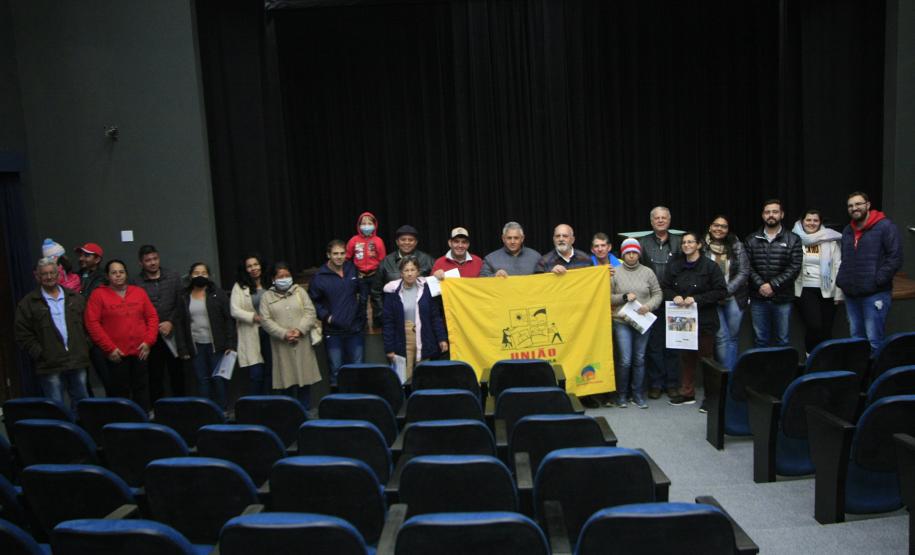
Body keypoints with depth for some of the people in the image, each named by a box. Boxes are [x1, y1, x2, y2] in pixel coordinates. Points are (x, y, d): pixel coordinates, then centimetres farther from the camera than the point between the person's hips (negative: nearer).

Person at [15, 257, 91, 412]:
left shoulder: (75, 298, 11)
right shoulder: (28, 303, 1)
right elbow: (23, 335, -2)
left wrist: (85, 346, 1)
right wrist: (39, 354, -8)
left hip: (78, 361, 3)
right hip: (50, 365, -3)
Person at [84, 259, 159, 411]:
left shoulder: (139, 292, 9)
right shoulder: (98, 294, -1)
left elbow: (152, 317, 9)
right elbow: (92, 323, -6)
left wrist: (148, 341, -3)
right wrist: (109, 348, -10)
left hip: (140, 352, 3)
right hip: (116, 355, -3)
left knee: (142, 390, 8)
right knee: (119, 393, 1)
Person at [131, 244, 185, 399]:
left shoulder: (173, 277, 6)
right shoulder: (135, 283, 0)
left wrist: (171, 322, -7)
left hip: (173, 334, 1)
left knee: (177, 373, 6)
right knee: (155, 376, 3)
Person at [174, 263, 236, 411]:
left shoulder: (217, 293, 0)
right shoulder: (184, 297, 7)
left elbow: (229, 319, -4)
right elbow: (179, 323, 6)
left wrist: (230, 344, -10)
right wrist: (182, 348, 0)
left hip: (216, 345, -2)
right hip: (196, 346, 2)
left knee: (218, 378, 2)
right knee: (202, 380, 6)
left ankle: (221, 410, 13)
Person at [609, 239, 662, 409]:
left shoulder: (648, 272, 4)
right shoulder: (615, 273, 0)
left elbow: (658, 294, 7)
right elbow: (608, 297, 1)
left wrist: (649, 306, -10)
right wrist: (624, 297, -14)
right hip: (622, 321, -2)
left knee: (639, 359, 8)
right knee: (625, 360, -4)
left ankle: (638, 395, 20)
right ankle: (621, 395, 12)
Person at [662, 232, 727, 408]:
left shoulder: (710, 266, -8)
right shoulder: (675, 266, 6)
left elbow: (721, 291, -11)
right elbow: (665, 287, 13)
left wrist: (696, 299, -18)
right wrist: (674, 296, -8)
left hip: (705, 321, -4)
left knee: (705, 357, 4)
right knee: (686, 357, 13)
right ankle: (687, 393, 26)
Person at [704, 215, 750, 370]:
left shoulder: (737, 246, 0)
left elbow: (744, 272, -2)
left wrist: (726, 291, -11)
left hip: (734, 298, 2)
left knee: (733, 337, 8)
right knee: (721, 337, -6)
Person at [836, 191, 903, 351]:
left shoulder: (885, 226, -5)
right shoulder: (847, 231, 17)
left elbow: (895, 258, -11)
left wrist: (877, 280, -17)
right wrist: (841, 279, 12)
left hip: (875, 294, -7)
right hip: (851, 294, 7)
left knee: (874, 341, -8)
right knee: (856, 337, 14)